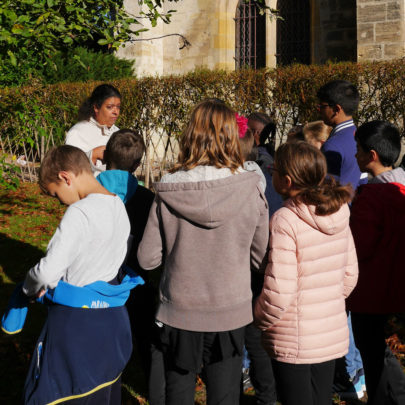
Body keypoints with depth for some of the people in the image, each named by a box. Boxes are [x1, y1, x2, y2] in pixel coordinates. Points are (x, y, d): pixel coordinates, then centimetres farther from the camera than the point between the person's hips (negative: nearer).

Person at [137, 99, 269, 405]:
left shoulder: (168, 191, -13)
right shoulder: (250, 189, -13)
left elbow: (148, 259, -7)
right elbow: (261, 257, -3)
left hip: (180, 311, 0)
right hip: (231, 311, 0)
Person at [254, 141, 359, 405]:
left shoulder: (285, 220, -20)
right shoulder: (339, 215, 0)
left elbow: (279, 291, -21)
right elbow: (349, 275, 9)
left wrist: (260, 320, -4)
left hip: (293, 343, -6)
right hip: (333, 335, 6)